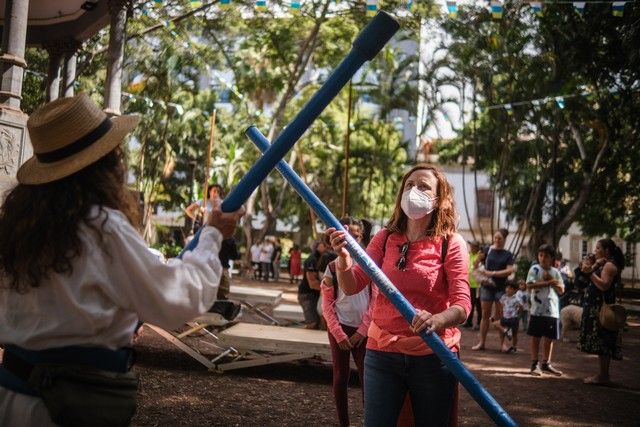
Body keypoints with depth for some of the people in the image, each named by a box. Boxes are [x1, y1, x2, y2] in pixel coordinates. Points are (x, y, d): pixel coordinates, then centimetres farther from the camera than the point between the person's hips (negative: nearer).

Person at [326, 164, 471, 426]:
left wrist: (436, 320, -35)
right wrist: (343, 259, -24)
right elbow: (352, 287, -2)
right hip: (381, 354, 2)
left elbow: (462, 306, -13)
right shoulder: (385, 239, 5)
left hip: (433, 357, -2)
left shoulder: (451, 243, -6)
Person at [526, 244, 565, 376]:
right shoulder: (535, 269, -2)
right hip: (537, 310, -4)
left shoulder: (555, 272, 10)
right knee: (535, 337, 2)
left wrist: (551, 280, -7)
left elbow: (561, 290, 7)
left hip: (553, 310, 4)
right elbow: (530, 285, -15)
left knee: (549, 338, 10)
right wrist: (547, 282, -15)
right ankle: (535, 364, 8)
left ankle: (546, 364, 21)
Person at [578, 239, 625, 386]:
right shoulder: (603, 264, 20)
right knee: (601, 344, 11)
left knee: (602, 343, -9)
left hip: (602, 309, -10)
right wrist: (594, 267, 0)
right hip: (596, 308, 10)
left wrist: (591, 273, -21)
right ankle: (602, 375, 16)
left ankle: (603, 376, -7)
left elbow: (604, 285, -25)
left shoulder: (609, 265, -12)